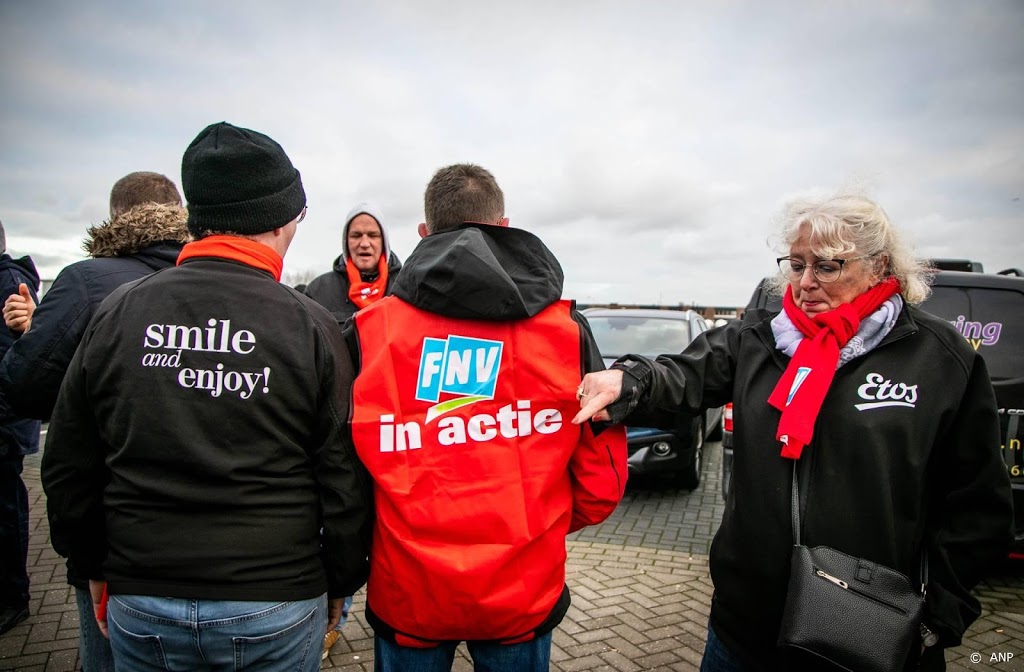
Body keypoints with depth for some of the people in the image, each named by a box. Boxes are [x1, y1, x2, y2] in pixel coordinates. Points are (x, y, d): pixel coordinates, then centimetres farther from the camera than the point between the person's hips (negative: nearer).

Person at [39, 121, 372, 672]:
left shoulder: (116, 315, -6)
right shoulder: (311, 326, -13)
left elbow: (67, 468, 3)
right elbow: (344, 478, -10)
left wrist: (94, 567, 17)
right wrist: (341, 581, 5)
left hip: (140, 608, 2)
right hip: (278, 606, -2)